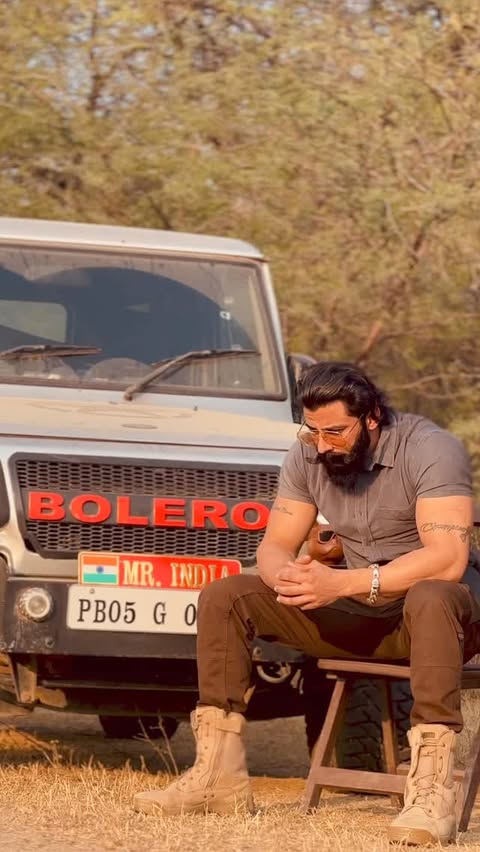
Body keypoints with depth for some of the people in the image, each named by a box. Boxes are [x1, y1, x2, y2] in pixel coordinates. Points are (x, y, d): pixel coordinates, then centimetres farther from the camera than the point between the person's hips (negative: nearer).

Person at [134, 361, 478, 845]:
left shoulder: (430, 450, -22)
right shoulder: (307, 456, -3)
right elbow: (275, 545, -1)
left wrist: (342, 583, -39)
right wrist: (285, 575, -28)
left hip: (428, 605, -6)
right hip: (359, 613, 6)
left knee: (432, 599, -43)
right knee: (223, 598, -7)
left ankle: (431, 791, -48)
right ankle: (218, 777, -10)